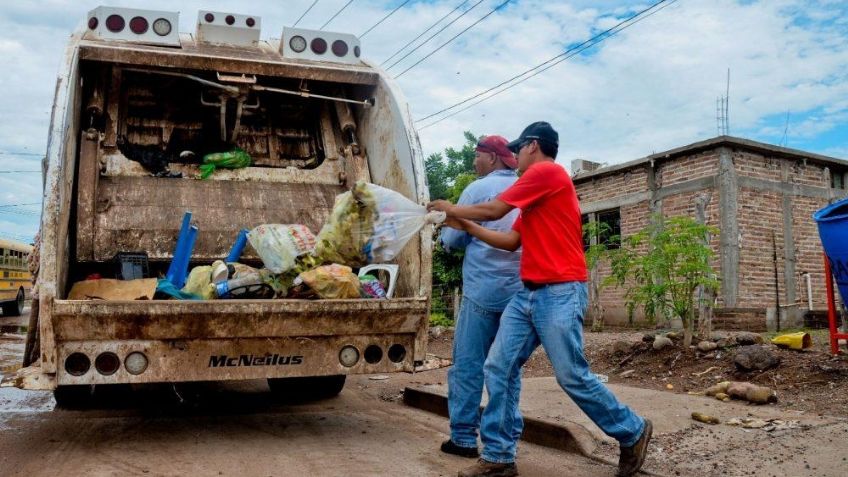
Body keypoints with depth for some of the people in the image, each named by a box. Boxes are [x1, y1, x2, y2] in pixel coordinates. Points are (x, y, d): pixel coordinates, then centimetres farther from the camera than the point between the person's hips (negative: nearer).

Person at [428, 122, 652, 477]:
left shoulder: (547, 171, -8)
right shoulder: (535, 195, 21)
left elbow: (493, 210, -7)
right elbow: (512, 240, 21)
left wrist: (453, 209, 9)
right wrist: (465, 226, 22)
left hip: (559, 292, -10)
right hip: (529, 294, 10)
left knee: (572, 376, -3)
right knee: (499, 368, 3)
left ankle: (633, 433, 20)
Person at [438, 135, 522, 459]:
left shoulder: (478, 189, -5)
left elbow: (452, 240, -2)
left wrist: (445, 231, 18)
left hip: (483, 289, -5)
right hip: (519, 290, 6)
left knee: (468, 364, 2)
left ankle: (464, 437, 5)